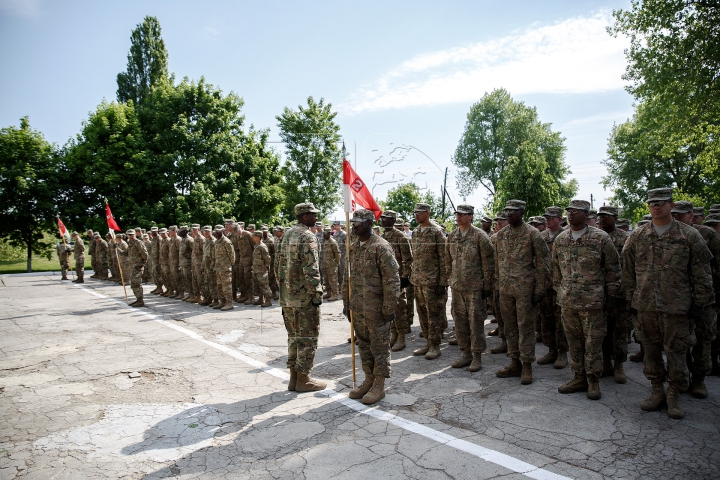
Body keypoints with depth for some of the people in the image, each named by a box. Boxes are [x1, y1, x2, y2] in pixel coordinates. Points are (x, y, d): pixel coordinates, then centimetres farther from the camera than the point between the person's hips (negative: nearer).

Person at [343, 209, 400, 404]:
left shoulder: (381, 247, -14)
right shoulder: (352, 247, 10)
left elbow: (392, 280, -15)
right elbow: (348, 277, 17)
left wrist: (389, 308, -17)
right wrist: (346, 303, 14)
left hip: (376, 309, -7)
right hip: (357, 308, 7)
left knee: (379, 346, 5)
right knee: (363, 344, 16)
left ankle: (379, 386, 17)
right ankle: (369, 380, 31)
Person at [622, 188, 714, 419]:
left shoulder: (689, 236, 0)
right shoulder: (637, 237, 7)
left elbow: (701, 272, 2)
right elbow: (628, 270, 12)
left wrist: (701, 302, 0)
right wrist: (631, 296, 9)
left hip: (676, 306, -2)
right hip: (645, 305, 3)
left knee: (676, 351, 4)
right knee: (651, 349, 11)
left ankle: (674, 395, 19)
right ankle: (657, 391, 25)